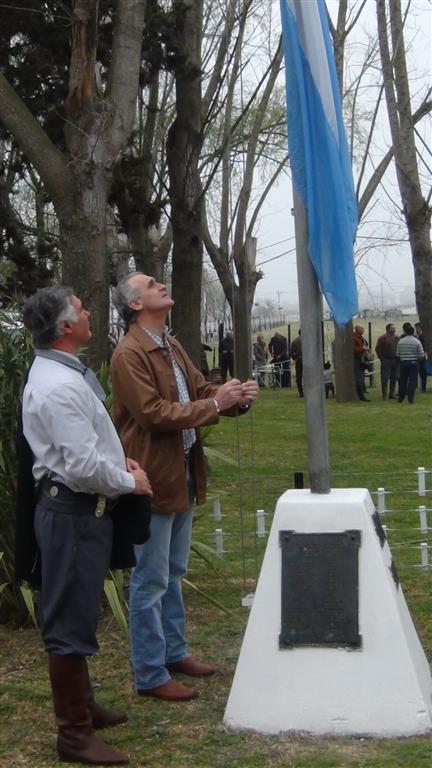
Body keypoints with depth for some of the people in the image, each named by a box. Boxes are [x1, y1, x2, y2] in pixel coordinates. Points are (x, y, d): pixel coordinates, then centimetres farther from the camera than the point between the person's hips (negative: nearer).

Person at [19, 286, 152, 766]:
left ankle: (81, 706, 37)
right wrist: (129, 481, -10)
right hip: (73, 513, -11)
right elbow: (85, 466, -26)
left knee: (77, 615, 21)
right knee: (70, 621, -2)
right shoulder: (59, 387, -23)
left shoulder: (61, 373, 10)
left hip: (79, 509, 11)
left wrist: (119, 459, 10)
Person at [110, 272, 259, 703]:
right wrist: (215, 404, -21)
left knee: (173, 573, 20)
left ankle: (174, 652, 33)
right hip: (154, 478, -9)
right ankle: (150, 676, 9)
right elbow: (154, 413, -22)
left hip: (182, 474, 9)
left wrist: (236, 396, -7)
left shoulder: (170, 346, 12)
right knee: (151, 582, 0)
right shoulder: (129, 354, -17)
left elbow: (199, 390, 13)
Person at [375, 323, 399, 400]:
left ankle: (392, 394, 17)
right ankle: (384, 395, 1)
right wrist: (382, 358, -9)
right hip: (386, 361, -5)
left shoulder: (397, 338, 10)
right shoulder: (382, 338, -4)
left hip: (395, 361, 5)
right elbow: (377, 349, -5)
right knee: (385, 379, -4)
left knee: (394, 379, 8)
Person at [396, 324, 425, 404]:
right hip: (414, 363, -2)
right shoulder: (417, 342, -7)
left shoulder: (400, 341, -1)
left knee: (402, 381, 12)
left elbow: (397, 354, 0)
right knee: (412, 381, 1)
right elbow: (421, 355, -8)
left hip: (403, 363, 2)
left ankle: (401, 398, 21)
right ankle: (410, 399, -3)